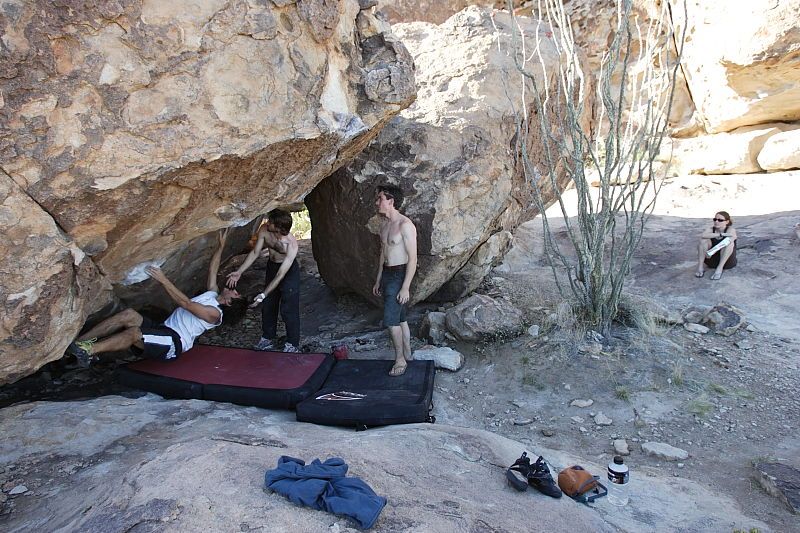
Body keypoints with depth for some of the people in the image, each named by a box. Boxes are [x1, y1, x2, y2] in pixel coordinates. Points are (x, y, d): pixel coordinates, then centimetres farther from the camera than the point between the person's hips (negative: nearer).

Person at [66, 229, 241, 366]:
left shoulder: (214, 313, -8)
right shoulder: (213, 293, 21)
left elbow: (185, 303, -18)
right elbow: (212, 270, 28)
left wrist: (164, 280, -23)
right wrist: (220, 246, 21)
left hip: (175, 343, -9)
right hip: (164, 329, 9)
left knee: (133, 333, -32)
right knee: (129, 314, -14)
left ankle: (87, 351, -35)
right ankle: (78, 341, -22)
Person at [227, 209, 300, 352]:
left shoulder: (291, 244, -37)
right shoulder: (264, 230, -23)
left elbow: (280, 275, -33)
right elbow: (255, 252, -8)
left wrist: (264, 294, -33)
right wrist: (239, 272, -12)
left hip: (289, 270, -6)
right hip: (272, 266, 6)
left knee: (288, 310, -4)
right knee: (268, 305, 15)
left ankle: (292, 345, 12)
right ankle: (268, 338, 34)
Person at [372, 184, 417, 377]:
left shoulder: (405, 225, -19)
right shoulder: (384, 223, 9)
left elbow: (412, 258, -19)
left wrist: (405, 287, -21)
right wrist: (378, 280, 19)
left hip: (400, 275, -8)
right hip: (386, 274, 8)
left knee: (391, 321, -7)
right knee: (400, 319, 16)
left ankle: (400, 359, 9)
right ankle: (407, 354, 29)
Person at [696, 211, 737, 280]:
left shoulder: (731, 230, -10)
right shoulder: (712, 229, -1)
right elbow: (703, 235, -25)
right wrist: (721, 234, -32)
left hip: (727, 262, -3)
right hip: (712, 261, 3)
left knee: (730, 242, -28)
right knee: (703, 240, -18)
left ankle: (719, 269, -32)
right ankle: (700, 267, -21)